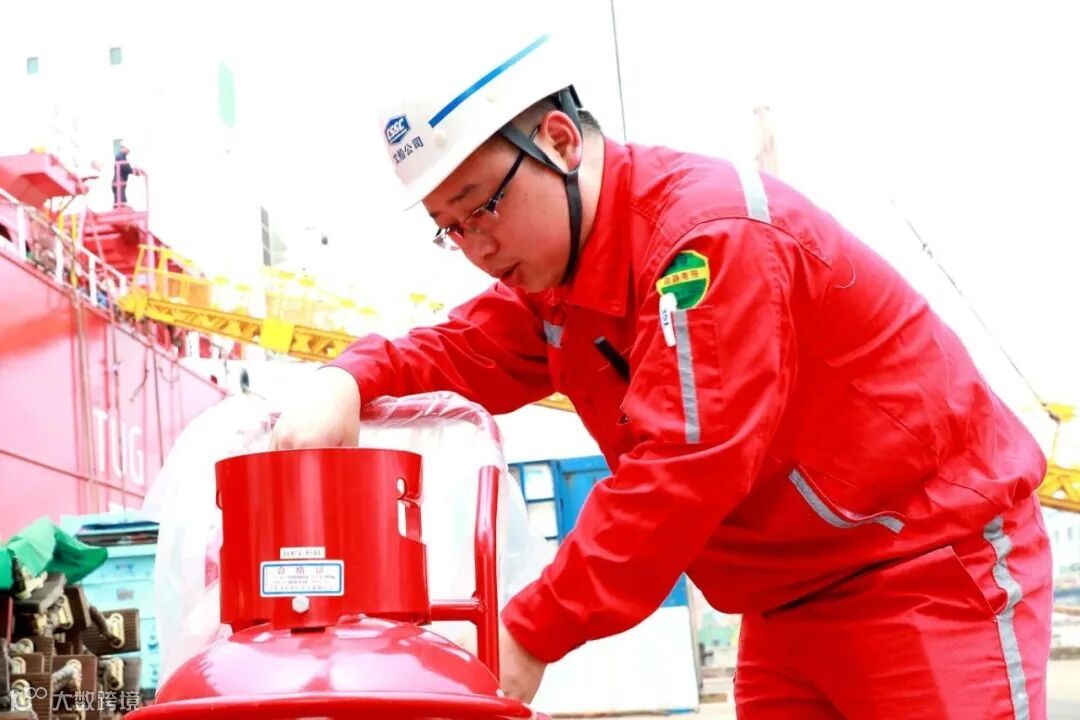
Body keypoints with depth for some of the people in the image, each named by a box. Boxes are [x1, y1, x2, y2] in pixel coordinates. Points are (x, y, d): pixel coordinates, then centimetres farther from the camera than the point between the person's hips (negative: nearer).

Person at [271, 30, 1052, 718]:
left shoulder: (709, 232, -25)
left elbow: (681, 471, -30)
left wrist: (530, 635, -29)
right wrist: (347, 380, -19)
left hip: (938, 564, -8)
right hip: (792, 597, 8)